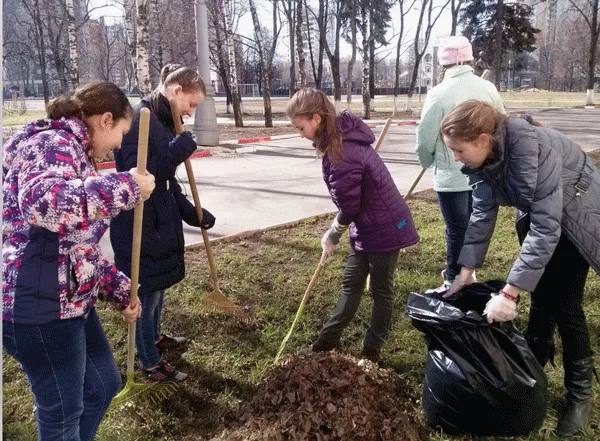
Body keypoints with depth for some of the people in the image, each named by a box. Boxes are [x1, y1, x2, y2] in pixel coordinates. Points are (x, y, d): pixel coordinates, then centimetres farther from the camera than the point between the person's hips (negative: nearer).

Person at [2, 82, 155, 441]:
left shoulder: (74, 155, 17)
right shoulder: (52, 144, -14)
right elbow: (42, 203, -39)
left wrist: (119, 289, 19)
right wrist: (126, 186, -29)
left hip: (71, 300, 10)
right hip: (40, 305, -10)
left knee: (104, 384, 23)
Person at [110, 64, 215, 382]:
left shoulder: (163, 120, 11)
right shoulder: (140, 118, -19)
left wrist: (193, 214, 15)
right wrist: (177, 152, -28)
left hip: (160, 220, 10)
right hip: (139, 224, -9)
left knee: (159, 285, 24)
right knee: (147, 292, 4)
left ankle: (154, 338, 45)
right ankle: (150, 363, 21)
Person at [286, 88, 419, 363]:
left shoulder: (342, 152, -28)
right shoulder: (340, 138, 3)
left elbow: (348, 208, -21)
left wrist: (331, 236, -4)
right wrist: (336, 233, 7)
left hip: (384, 228, -10)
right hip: (366, 227, 10)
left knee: (381, 290, 7)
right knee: (351, 283, 17)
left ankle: (372, 350, 22)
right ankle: (329, 337, 29)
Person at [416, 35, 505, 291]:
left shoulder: (439, 93, -15)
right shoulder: (488, 88, -1)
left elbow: (425, 138, -11)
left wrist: (428, 162, 9)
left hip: (451, 176, -5)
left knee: (456, 230, 5)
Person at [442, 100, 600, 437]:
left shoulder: (530, 149, -39)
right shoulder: (484, 156, -16)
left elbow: (546, 227, -40)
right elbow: (482, 214, -6)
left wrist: (509, 293, -42)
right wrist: (465, 273, -7)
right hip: (540, 214, 6)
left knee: (564, 305, -5)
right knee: (541, 299, 12)